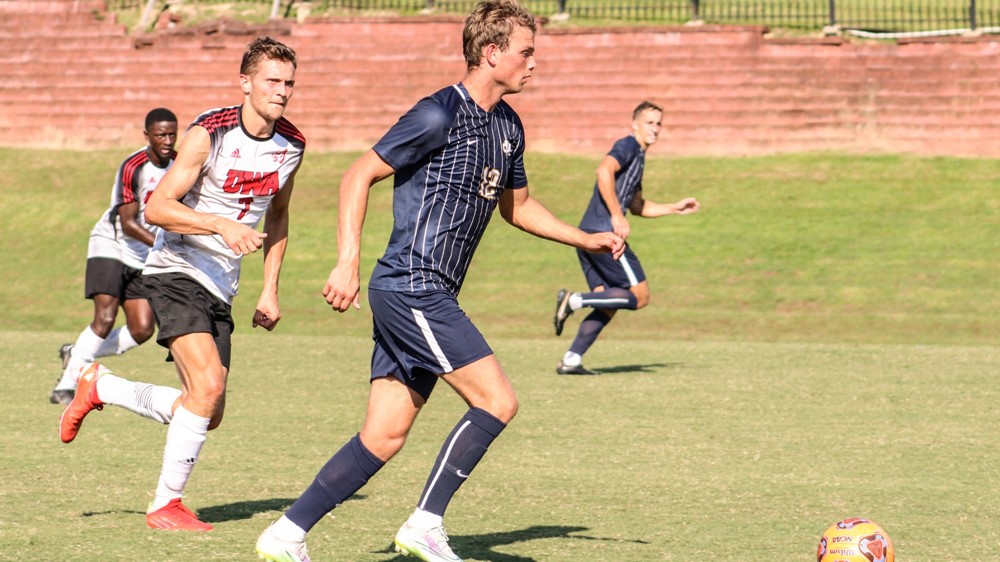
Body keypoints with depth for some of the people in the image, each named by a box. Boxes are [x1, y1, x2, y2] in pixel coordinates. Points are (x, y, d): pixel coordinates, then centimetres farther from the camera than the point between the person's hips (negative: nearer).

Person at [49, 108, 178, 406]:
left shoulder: (178, 163, 1)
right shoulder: (133, 167, -20)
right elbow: (128, 224, -23)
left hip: (142, 258, 7)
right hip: (110, 246, -7)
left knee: (142, 331, -4)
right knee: (105, 319, -20)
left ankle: (77, 354, 16)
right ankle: (65, 386, -11)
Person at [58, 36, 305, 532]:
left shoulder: (291, 146, 4)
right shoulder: (208, 135, -16)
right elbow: (157, 207, -20)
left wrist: (270, 289, 15)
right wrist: (221, 225, -33)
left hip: (220, 290, 7)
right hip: (175, 273, -7)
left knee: (208, 414, 6)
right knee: (208, 385, -24)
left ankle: (100, 387, 27)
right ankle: (165, 505, -10)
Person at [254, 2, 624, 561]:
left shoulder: (508, 126, 15)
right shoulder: (441, 114, -12)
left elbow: (518, 206, 31)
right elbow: (359, 176, -11)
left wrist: (587, 239, 23)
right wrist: (349, 262, -18)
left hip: (429, 298, 9)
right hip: (412, 289, -9)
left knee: (385, 437, 5)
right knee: (498, 400, -12)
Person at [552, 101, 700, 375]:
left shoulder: (638, 157, 26)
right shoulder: (628, 146, -4)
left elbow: (637, 206, 37)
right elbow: (604, 171, -23)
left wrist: (676, 208, 33)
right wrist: (617, 216, -25)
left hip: (588, 236, 10)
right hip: (604, 233, -10)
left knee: (608, 305, 10)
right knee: (639, 296, -8)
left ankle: (571, 360, 4)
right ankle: (574, 300, -14)